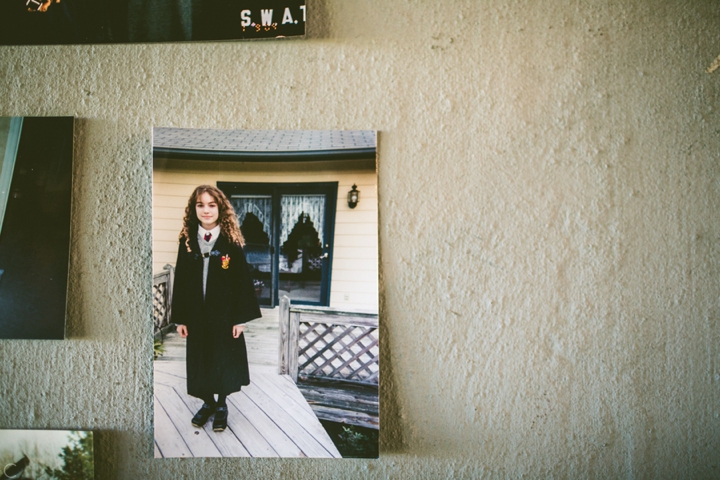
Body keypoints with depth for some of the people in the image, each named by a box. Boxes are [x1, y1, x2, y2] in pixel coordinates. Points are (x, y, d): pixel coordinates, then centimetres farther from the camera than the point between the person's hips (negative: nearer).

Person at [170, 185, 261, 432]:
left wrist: (240, 318, -10)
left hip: (224, 314, -2)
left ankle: (221, 404, 29)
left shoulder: (231, 242, -8)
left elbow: (242, 281, -7)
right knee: (199, 360, 12)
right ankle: (208, 402, 33)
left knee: (223, 360, 9)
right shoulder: (187, 241, 0)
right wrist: (180, 318, 1)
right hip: (196, 314, 3)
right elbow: (180, 281, 2)